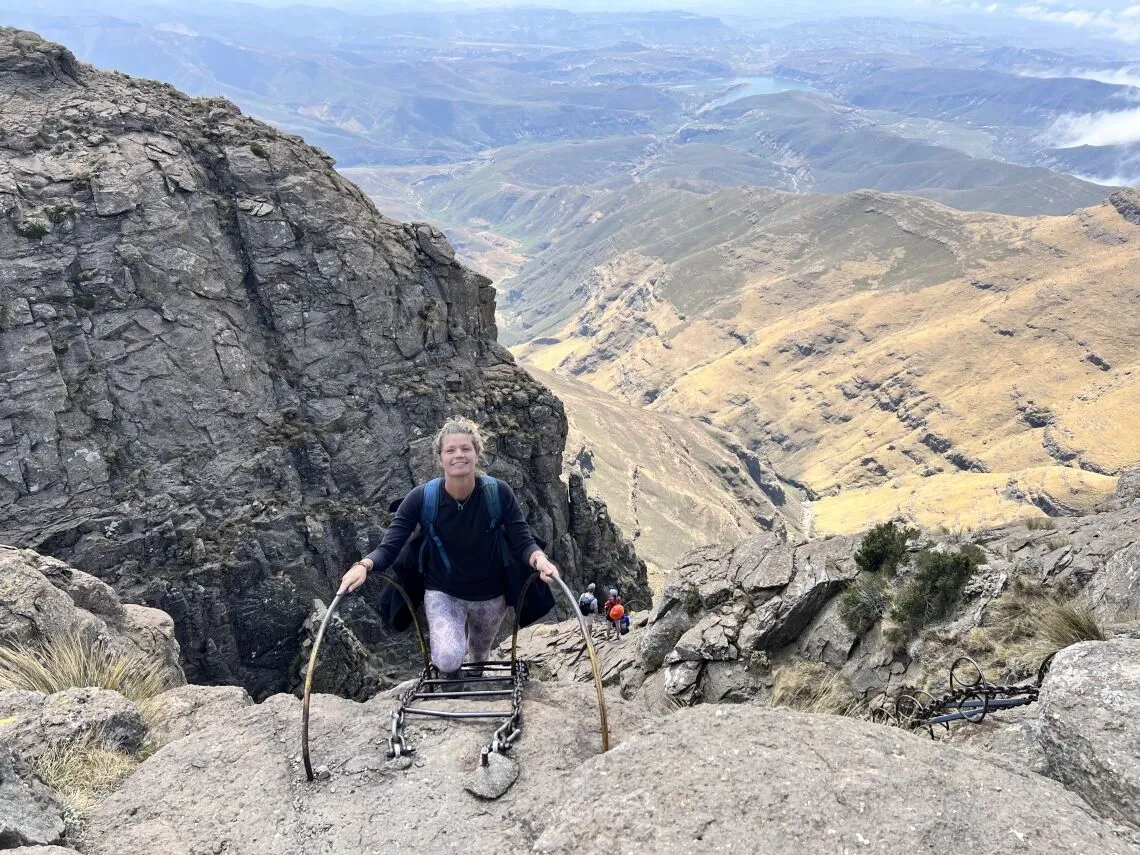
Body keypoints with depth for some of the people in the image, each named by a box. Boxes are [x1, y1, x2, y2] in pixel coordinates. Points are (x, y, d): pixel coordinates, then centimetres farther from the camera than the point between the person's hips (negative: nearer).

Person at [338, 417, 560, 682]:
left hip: (489, 595, 2)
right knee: (449, 660, -25)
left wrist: (539, 559, -44)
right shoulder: (421, 498, -23)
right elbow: (389, 547, -24)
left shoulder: (499, 493, -23)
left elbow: (523, 542, -21)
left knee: (480, 658, 24)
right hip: (442, 592, -1)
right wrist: (364, 566, -45)